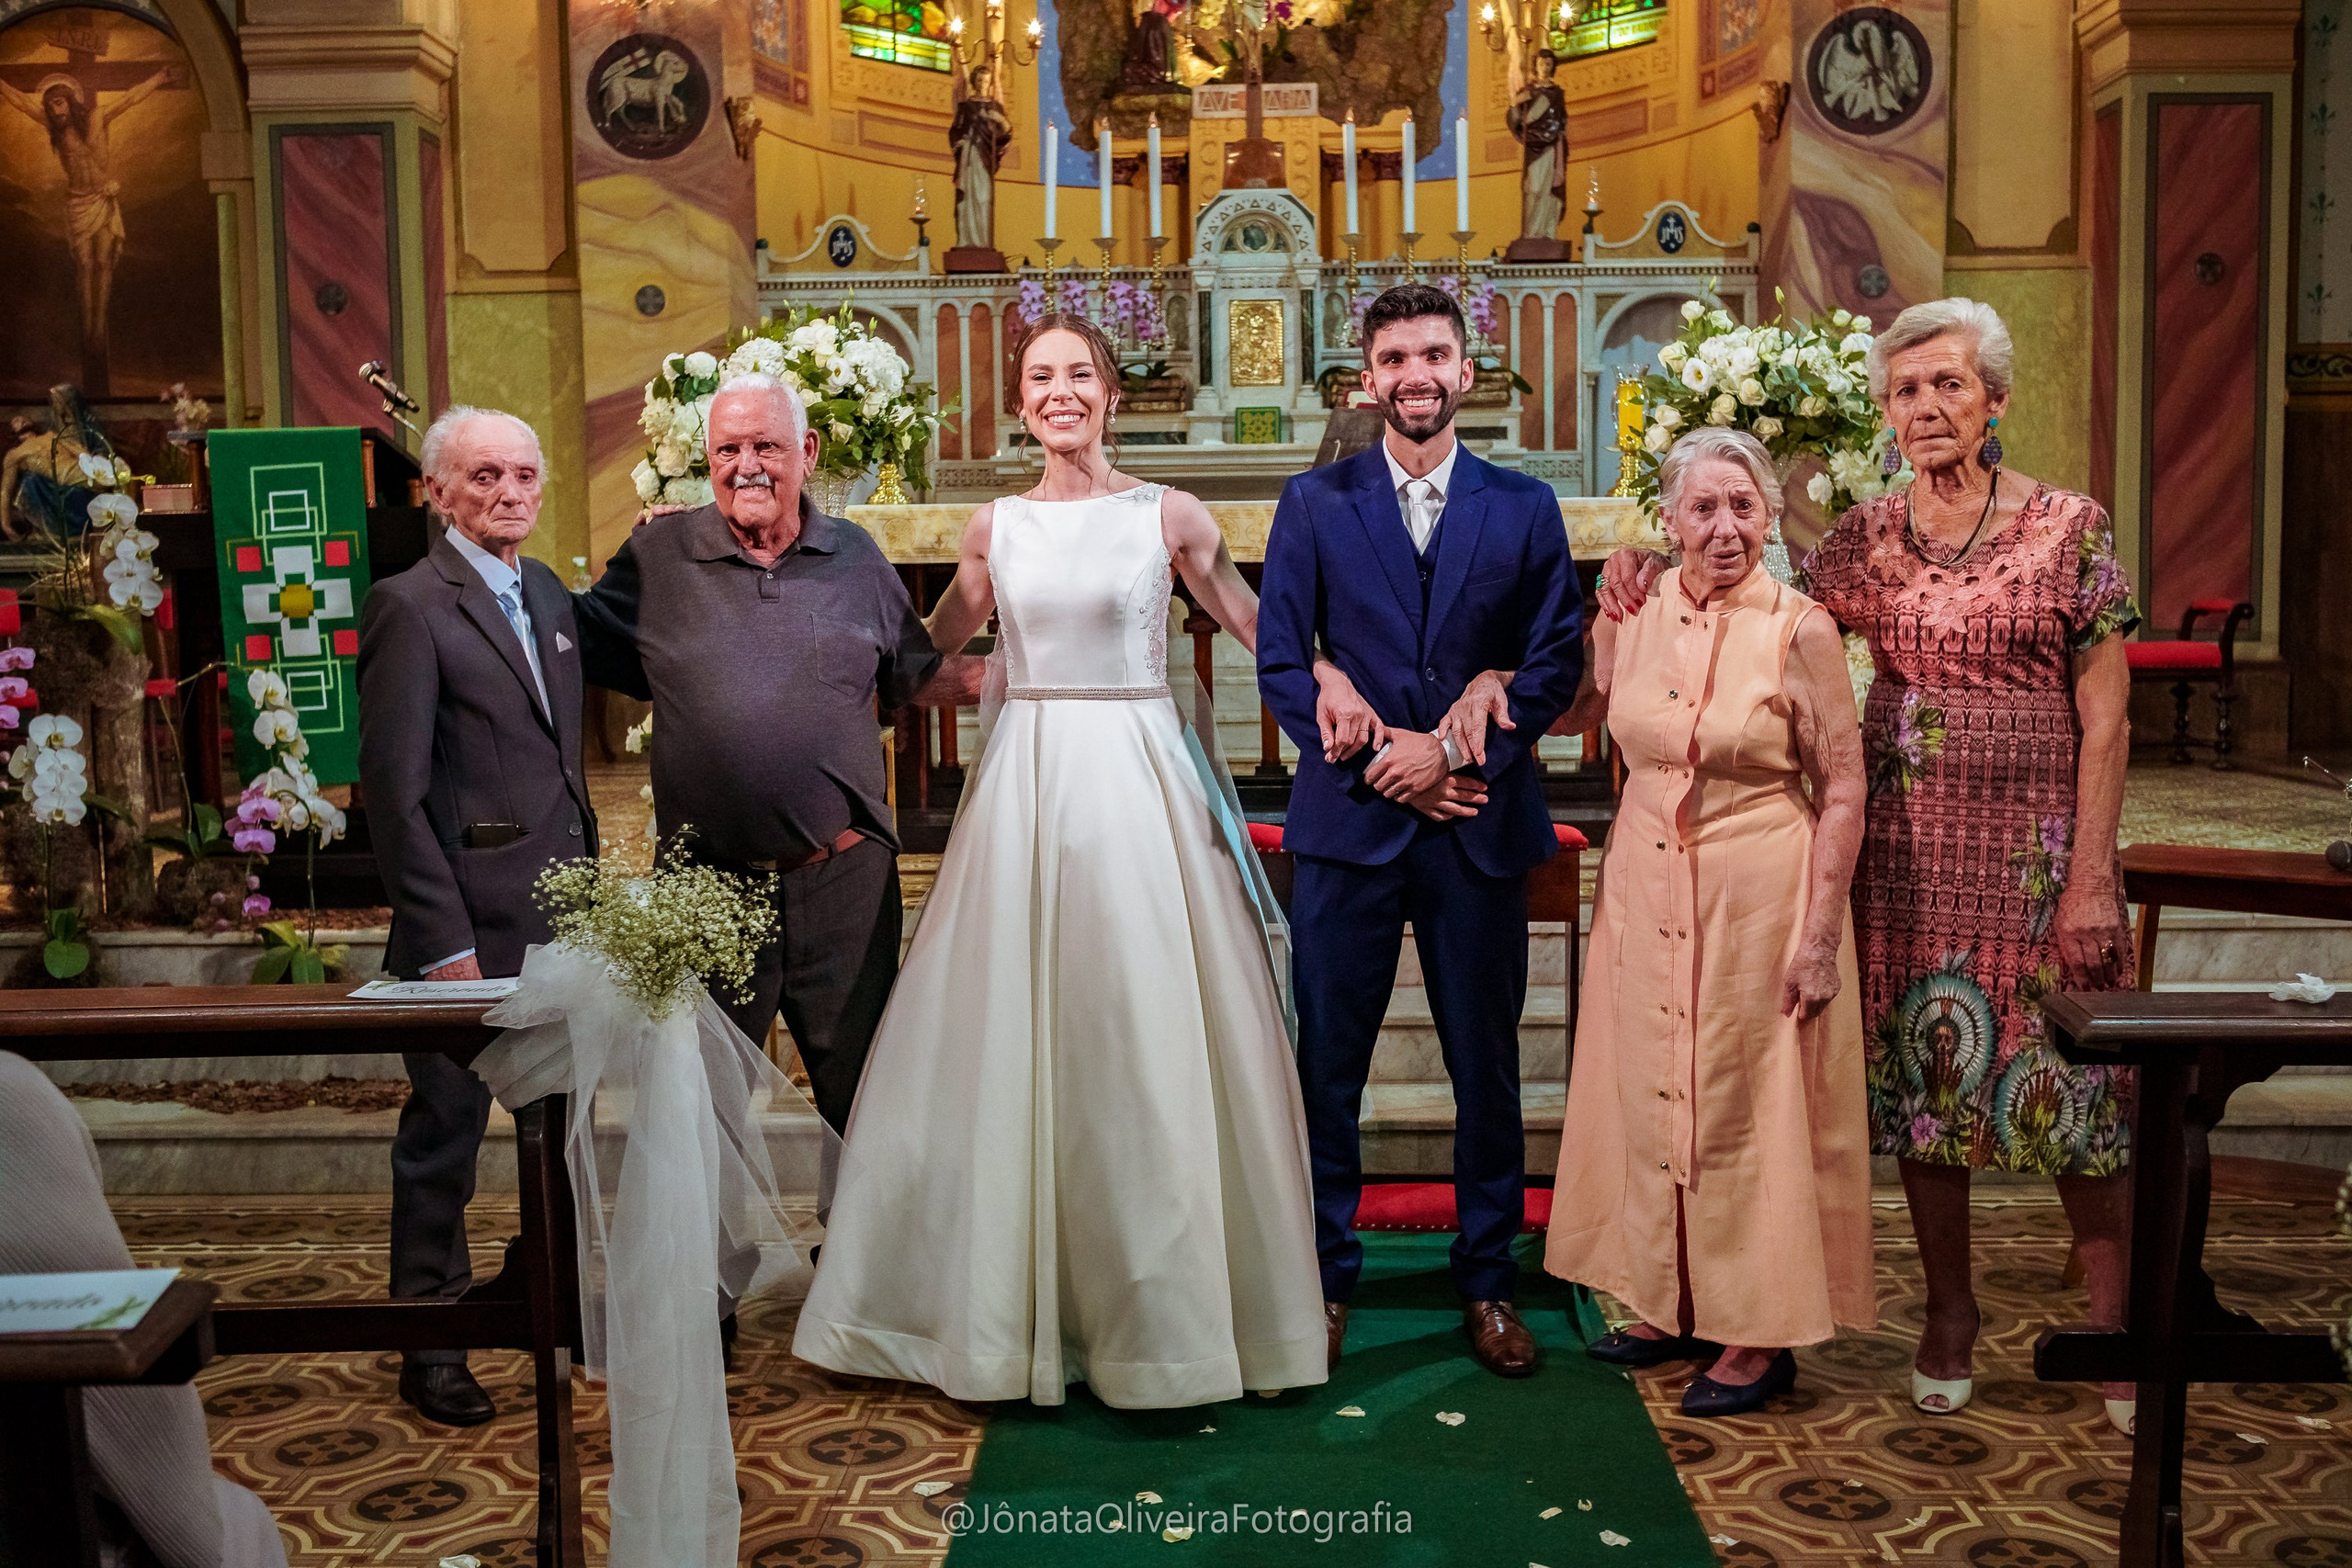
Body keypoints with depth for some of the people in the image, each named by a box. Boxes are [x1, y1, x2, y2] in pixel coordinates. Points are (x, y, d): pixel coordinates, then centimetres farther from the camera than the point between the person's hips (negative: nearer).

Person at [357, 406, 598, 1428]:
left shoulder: (549, 594, 12)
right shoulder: (410, 607, -11)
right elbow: (394, 790, -15)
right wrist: (443, 943, -18)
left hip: (563, 912, 7)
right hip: (472, 921, -7)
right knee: (446, 1126, 5)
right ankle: (430, 1345, 19)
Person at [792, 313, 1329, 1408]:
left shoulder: (1166, 516, 2)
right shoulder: (995, 528, 10)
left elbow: (1260, 627, 7)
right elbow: (925, 648, 22)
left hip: (1139, 782, -2)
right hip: (1025, 782, 3)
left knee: (1145, 1034, -1)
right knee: (1014, 1031, 5)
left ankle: (1163, 1305, 13)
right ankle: (1015, 1304, 20)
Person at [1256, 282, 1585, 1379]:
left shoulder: (1524, 507, 7)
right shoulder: (1315, 503, 5)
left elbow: (1555, 665, 3)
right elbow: (1280, 663, 1)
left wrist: (1451, 750, -11)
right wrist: (1384, 769, -9)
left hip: (1479, 823, 1)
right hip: (1349, 822, 0)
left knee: (1485, 1063, 8)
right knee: (1329, 1061, 4)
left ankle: (1488, 1281, 23)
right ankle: (1324, 1278, 19)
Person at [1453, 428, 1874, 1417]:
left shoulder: (1802, 631, -11)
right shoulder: (1635, 616, 1)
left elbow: (1842, 792, -9)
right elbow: (1574, 711, 19)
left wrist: (1821, 935, -13)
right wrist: (1494, 684, 0)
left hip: (1759, 896, -5)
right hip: (1644, 890, 5)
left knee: (1750, 1106, 4)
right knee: (1652, 1096, 13)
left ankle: (1760, 1335, 19)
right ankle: (1675, 1307, 30)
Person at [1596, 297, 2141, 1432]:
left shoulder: (2070, 528, -3)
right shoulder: (1867, 538, 5)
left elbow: (2105, 722, -4)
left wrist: (2092, 877, -9)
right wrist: (1655, 577, -6)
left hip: (2033, 850, -3)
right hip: (1904, 848, 3)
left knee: (2068, 1085, 2)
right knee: (1923, 1081, 9)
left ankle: (2117, 1325, 19)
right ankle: (1949, 1319, 25)